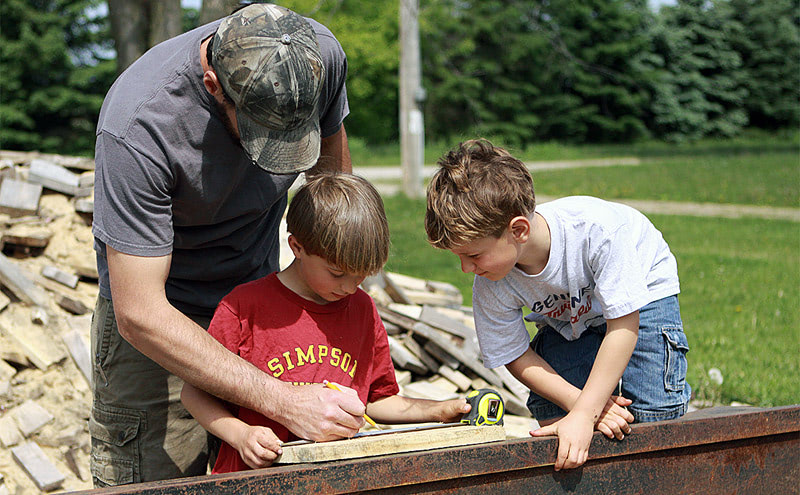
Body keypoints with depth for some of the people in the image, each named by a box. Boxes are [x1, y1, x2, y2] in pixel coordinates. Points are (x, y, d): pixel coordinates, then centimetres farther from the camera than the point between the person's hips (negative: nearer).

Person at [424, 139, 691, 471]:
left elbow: (624, 325, -35)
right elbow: (516, 356, -14)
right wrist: (584, 405, -28)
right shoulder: (490, 291, -28)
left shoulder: (596, 229, -42)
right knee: (549, 415, -15)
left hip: (640, 297, -3)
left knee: (653, 413, -18)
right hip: (568, 324, 3)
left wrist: (583, 415, -38)